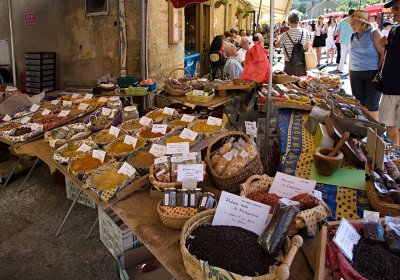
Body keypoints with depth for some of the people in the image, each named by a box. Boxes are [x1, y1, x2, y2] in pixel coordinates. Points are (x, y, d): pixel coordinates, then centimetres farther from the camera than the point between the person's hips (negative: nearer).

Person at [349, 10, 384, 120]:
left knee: (371, 106, -1)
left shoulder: (373, 33, -4)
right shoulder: (353, 37, 11)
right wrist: (350, 75, 16)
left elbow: (383, 53, -7)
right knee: (359, 104, 8)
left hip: (372, 73, -5)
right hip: (355, 74, 5)